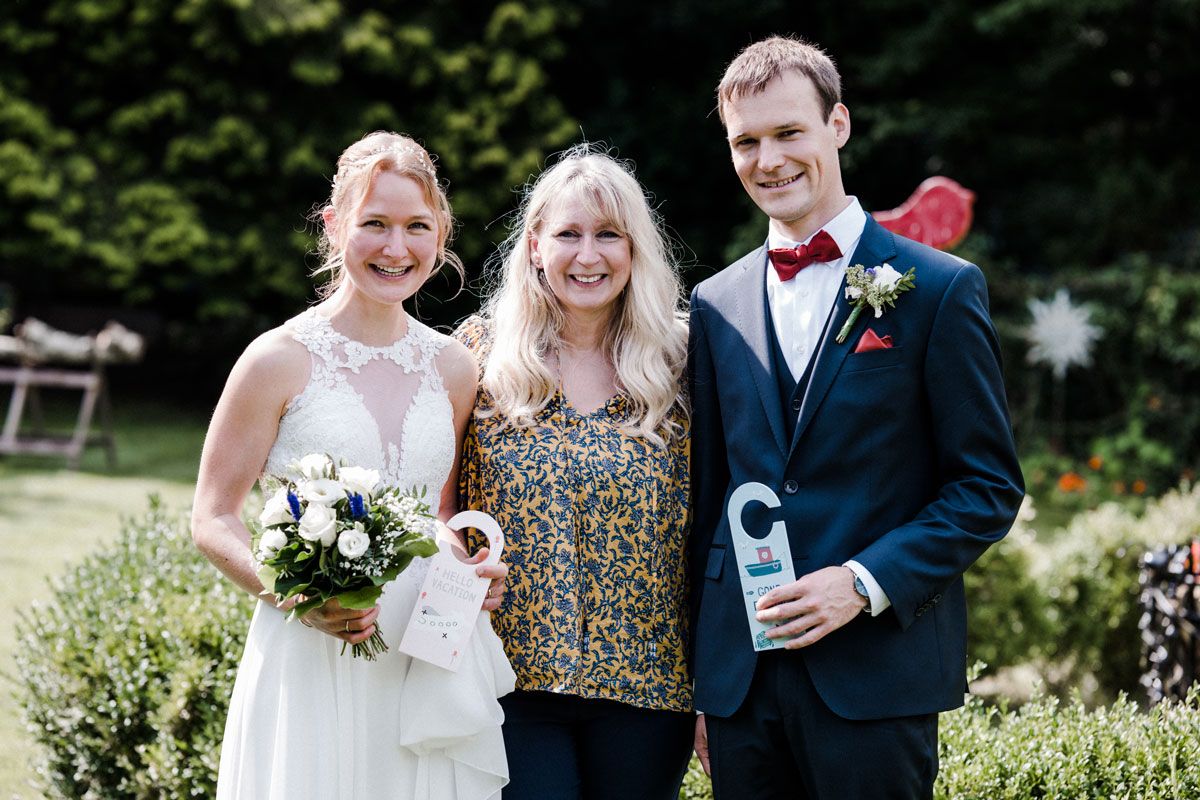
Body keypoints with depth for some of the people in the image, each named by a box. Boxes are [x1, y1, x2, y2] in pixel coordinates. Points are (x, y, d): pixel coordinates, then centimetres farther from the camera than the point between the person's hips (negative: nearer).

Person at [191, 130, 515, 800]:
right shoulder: (281, 361, -5)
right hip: (309, 662, -3)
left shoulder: (453, 368, 7)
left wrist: (468, 571, -1)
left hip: (429, 665, 4)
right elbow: (213, 521, -2)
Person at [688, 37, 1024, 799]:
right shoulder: (716, 305, 11)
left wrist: (865, 583, -14)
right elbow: (708, 496, 14)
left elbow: (990, 487, -2)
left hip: (876, 677, -3)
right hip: (739, 676, 4)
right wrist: (701, 678, 11)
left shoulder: (940, 289, -1)